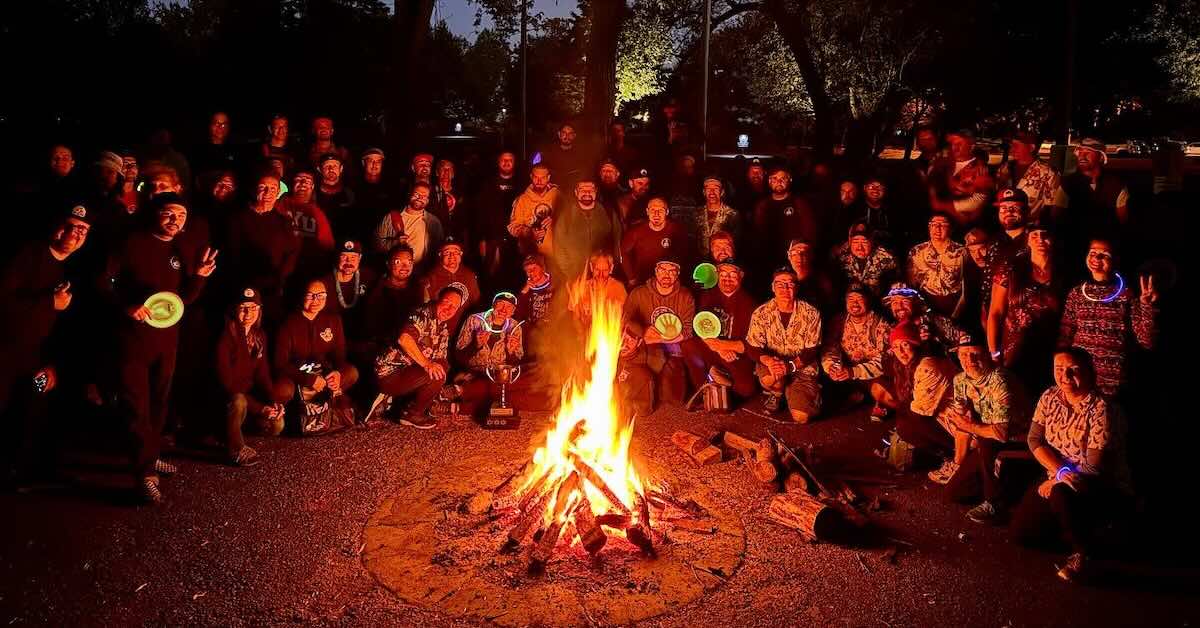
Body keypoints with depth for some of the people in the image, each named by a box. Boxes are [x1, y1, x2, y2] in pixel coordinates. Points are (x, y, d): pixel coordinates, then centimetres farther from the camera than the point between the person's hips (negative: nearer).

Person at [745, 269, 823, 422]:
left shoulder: (811, 314, -9)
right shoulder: (761, 313, -7)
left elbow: (812, 351, -9)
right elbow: (752, 348, -8)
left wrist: (790, 366, -26)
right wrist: (768, 360, -30)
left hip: (802, 368, 0)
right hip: (772, 363, 1)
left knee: (801, 416, -18)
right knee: (769, 378, -37)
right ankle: (776, 394, 3)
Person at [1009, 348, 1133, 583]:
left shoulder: (1102, 410, -23)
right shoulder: (1050, 397, -3)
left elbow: (1094, 467, -23)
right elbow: (1034, 439, -4)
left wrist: (1055, 481, -16)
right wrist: (1061, 471, -19)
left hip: (1106, 490, -7)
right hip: (1059, 482, 7)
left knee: (1061, 494, -38)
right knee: (1020, 531, -1)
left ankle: (1082, 555, -14)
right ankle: (1076, 527, 24)